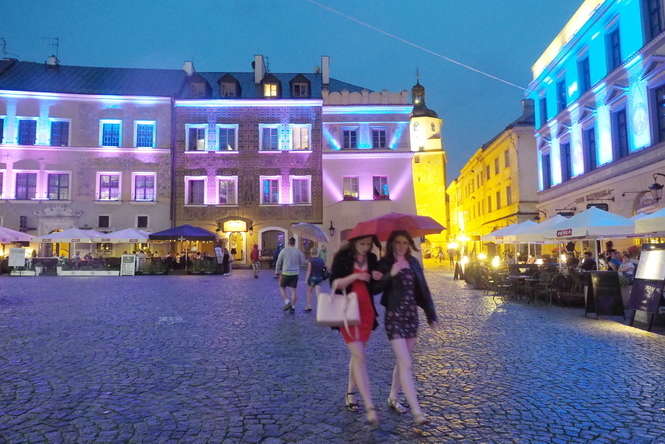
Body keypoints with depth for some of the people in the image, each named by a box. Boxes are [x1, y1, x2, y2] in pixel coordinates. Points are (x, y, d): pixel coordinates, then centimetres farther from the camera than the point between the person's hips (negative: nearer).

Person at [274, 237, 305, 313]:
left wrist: (277, 272, 12)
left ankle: (287, 302, -3)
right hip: (295, 273, 2)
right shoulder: (298, 251, 0)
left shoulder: (283, 251, -5)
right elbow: (302, 262, 6)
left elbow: (278, 263, 0)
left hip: (286, 273, -2)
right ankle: (292, 307, 7)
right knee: (294, 290, 7)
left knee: (282, 288, 15)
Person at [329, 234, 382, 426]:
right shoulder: (342, 257, -7)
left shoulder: (372, 259, 6)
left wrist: (378, 278, -4)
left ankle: (350, 394, 30)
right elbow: (334, 284, -9)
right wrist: (354, 276, -22)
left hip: (367, 312, 5)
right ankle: (370, 407, -10)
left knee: (357, 355, 14)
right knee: (360, 358, -10)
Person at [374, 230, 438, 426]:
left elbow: (423, 289, 10)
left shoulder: (413, 263, 8)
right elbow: (376, 288, -15)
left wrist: (431, 315, 9)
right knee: (406, 364, -9)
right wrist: (390, 274, -31)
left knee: (402, 361, 16)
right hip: (394, 317, -6)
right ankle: (417, 412, -6)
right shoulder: (385, 264, -7)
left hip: (412, 316, 6)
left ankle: (393, 398, 34)